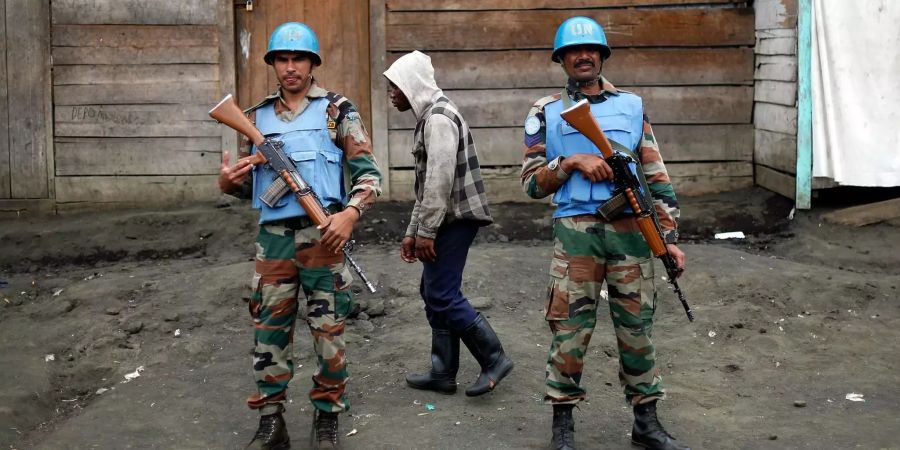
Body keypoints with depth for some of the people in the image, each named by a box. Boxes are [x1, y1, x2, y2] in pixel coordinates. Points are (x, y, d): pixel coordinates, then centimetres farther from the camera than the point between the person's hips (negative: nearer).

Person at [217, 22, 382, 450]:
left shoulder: (337, 111, 2)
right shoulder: (257, 117, 12)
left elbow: (368, 173, -1)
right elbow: (248, 183, 18)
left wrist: (351, 212, -18)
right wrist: (228, 182, -6)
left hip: (322, 234, -3)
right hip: (273, 238, 3)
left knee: (328, 329, 3)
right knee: (269, 330, 5)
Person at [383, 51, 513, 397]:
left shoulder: (439, 118, -14)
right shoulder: (428, 117, 20)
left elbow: (440, 180, -22)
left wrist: (425, 231, -19)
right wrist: (412, 232, 20)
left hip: (455, 219, -10)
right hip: (447, 221, 10)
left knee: (442, 295, -10)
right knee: (433, 292, 11)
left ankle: (494, 359, -2)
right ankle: (443, 373, 17)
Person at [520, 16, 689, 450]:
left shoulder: (632, 106, 11)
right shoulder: (546, 113, 6)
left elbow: (657, 177, 10)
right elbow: (531, 182, 3)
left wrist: (670, 236, 3)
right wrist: (572, 162, -13)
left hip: (631, 230, 2)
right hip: (575, 231, -2)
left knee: (637, 325, 7)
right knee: (570, 327, 0)